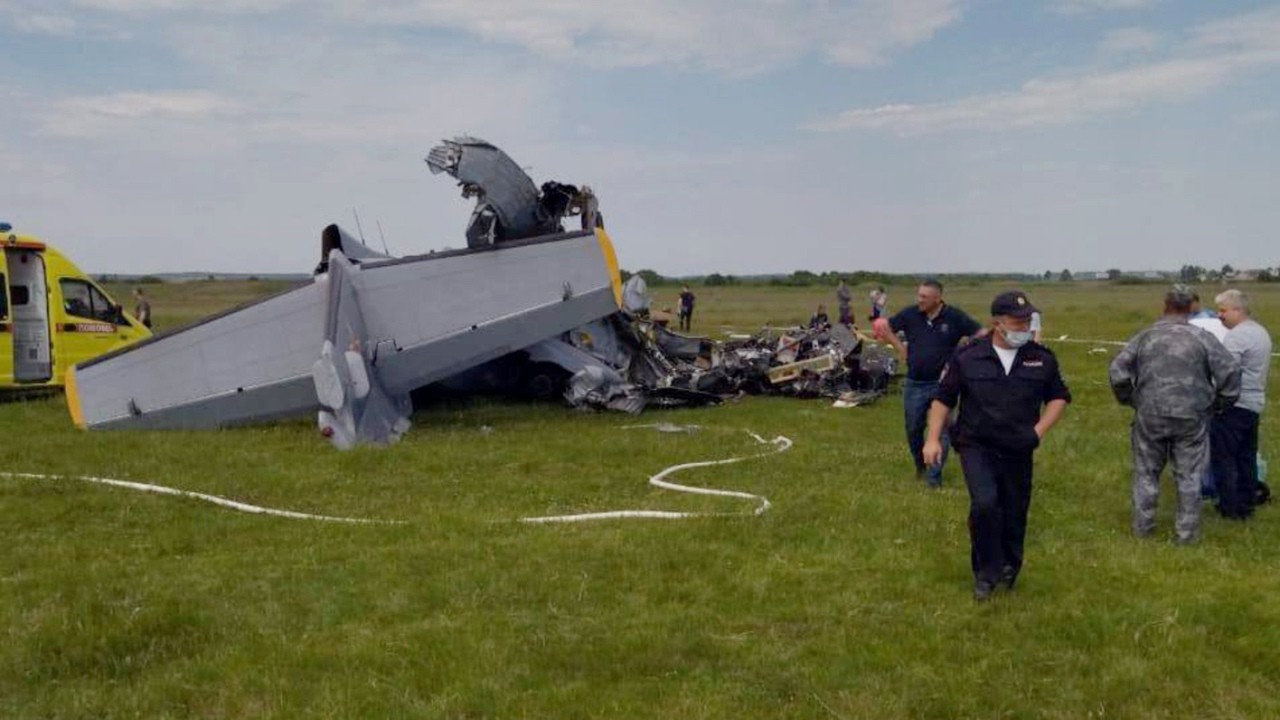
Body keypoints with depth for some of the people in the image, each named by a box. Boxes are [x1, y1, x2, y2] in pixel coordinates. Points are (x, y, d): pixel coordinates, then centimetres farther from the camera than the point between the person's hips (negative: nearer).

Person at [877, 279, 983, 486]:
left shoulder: (954, 317, -8)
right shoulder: (910, 315, -2)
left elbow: (983, 335, -4)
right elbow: (883, 328, 10)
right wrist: (900, 348, 4)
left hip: (942, 383, -3)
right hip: (914, 384, 3)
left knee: (940, 430, 0)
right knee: (913, 430, 14)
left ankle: (934, 475, 9)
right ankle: (920, 466, 36)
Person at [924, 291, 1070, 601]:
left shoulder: (1042, 358, 0)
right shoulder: (967, 357, -6)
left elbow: (1059, 397, 14)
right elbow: (943, 398, 3)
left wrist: (1040, 429, 0)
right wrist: (933, 439, -4)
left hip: (1019, 451, 3)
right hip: (977, 447, -3)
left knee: (1015, 514, 9)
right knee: (984, 504, -21)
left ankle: (1009, 572, 32)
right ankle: (986, 573, -2)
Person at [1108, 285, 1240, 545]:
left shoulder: (1145, 337, 1)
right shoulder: (1201, 337, -4)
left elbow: (1117, 371, -3)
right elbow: (1230, 371, -7)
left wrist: (1130, 400, 12)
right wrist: (1220, 404, 6)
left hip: (1150, 416, 1)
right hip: (1191, 417, -1)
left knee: (1146, 472, 14)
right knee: (1189, 475, 9)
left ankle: (1143, 526, 23)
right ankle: (1186, 531, 15)